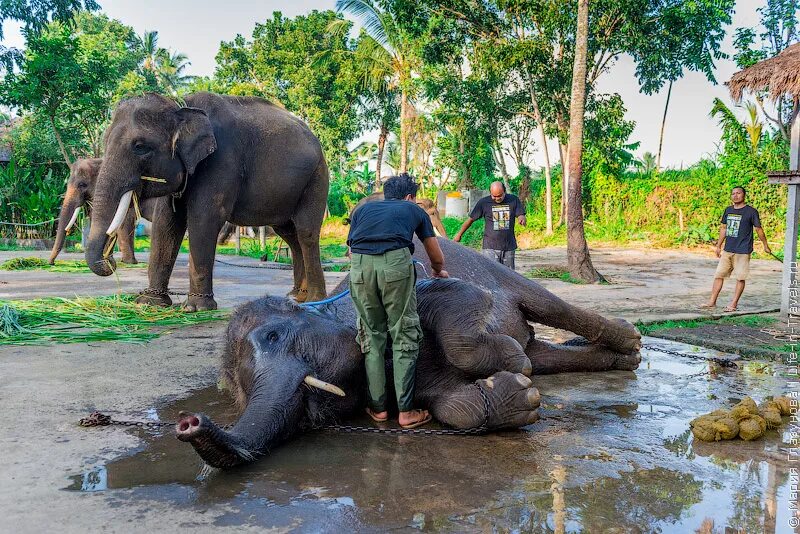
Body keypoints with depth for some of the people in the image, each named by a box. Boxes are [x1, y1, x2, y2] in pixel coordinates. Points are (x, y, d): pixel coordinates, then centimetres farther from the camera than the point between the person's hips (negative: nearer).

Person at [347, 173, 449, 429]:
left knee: (372, 335, 15)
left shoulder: (363, 209, 32)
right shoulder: (414, 210, 28)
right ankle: (406, 411, 10)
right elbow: (437, 257, 36)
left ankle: (378, 407, 19)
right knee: (404, 336, 8)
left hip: (360, 266, 3)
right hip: (395, 263, -2)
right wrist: (438, 271, 58)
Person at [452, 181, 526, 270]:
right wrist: (459, 234, 13)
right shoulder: (484, 202, -1)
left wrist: (521, 219, -25)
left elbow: (521, 215, 1)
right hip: (490, 247, -2)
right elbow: (470, 219, 7)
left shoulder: (513, 200, 3)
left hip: (509, 247, 2)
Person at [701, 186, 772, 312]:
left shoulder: (751, 211, -6)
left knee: (740, 278, 1)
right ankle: (712, 302, 11)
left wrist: (766, 246, 7)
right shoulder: (728, 210, 10)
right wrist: (718, 246, 18)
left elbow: (758, 229, 0)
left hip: (743, 252, -5)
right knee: (718, 275, 5)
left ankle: (734, 303, 9)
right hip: (727, 250, 5)